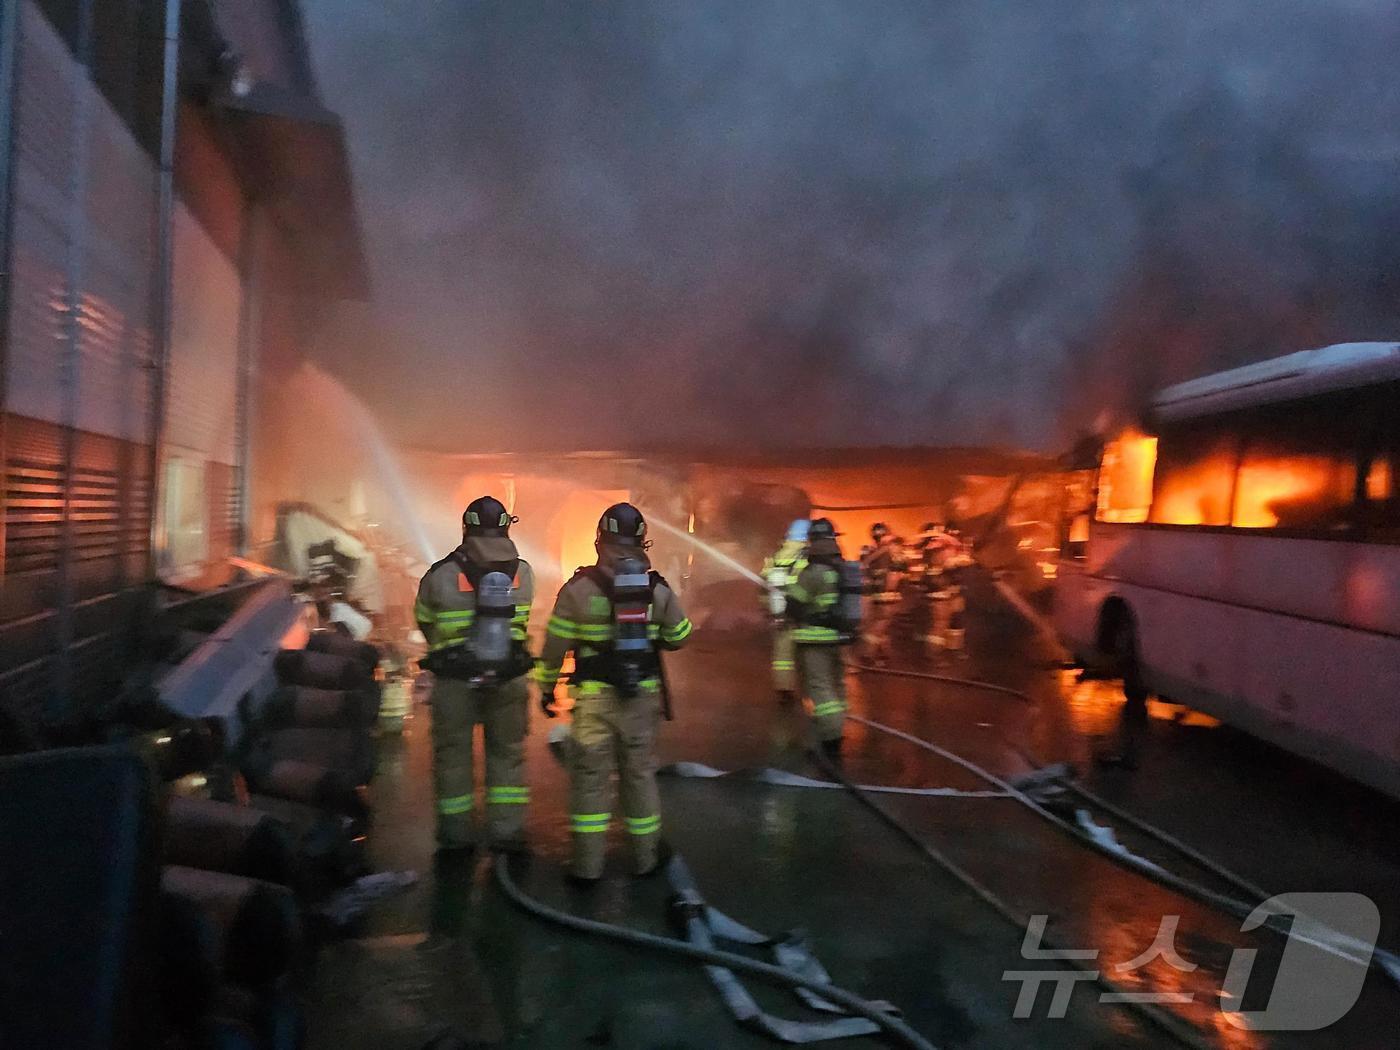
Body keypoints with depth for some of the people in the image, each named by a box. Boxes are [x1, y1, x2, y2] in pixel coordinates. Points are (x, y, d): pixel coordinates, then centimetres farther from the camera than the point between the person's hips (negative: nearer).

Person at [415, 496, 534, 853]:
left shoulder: (441, 574, -12)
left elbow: (424, 620, 2)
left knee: (453, 753, 13)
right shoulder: (523, 572, -7)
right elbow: (520, 620, 3)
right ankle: (507, 831, 18)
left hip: (455, 679, -1)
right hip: (508, 677, 2)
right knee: (507, 753, 15)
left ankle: (456, 832, 20)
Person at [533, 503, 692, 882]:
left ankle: (588, 864, 10)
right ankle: (646, 857, 25)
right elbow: (679, 637, 9)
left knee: (590, 776, 7)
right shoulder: (658, 588, -2)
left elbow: (555, 646, -4)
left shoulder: (579, 588, -9)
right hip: (643, 696, 2)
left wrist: (546, 688, 9)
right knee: (639, 774, 14)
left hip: (594, 697, -2)